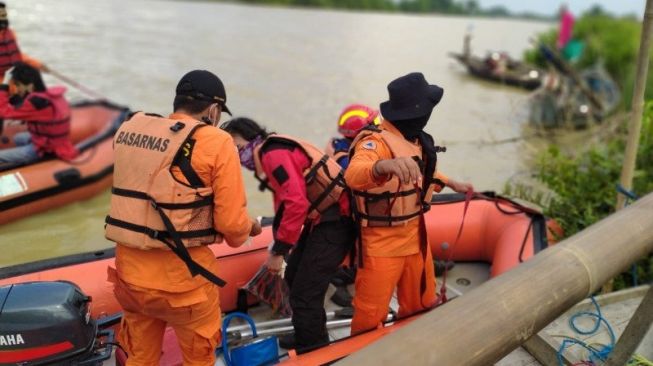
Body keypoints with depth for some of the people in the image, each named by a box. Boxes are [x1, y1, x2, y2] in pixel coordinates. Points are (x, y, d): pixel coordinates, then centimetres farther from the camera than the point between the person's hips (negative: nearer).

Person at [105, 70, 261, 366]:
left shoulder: (129, 130, 3)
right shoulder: (216, 143, -12)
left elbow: (132, 196, 7)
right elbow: (232, 223, -14)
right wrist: (247, 229, 9)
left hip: (130, 271, 5)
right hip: (181, 277, -5)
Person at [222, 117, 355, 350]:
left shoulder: (273, 154, -16)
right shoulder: (269, 156, 15)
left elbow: (296, 203, -26)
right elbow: (284, 204, 19)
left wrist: (278, 251, -19)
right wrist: (278, 247, 19)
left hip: (334, 223, -10)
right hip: (320, 220, 10)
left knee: (305, 291, -5)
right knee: (294, 277, 19)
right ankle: (312, 336, 34)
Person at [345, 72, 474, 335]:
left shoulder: (415, 138, 3)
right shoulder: (376, 141, -26)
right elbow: (353, 176, -48)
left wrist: (453, 184, 30)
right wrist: (385, 165, -68)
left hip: (415, 235, 8)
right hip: (382, 243, -8)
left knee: (420, 306, 22)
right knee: (371, 317, 2)